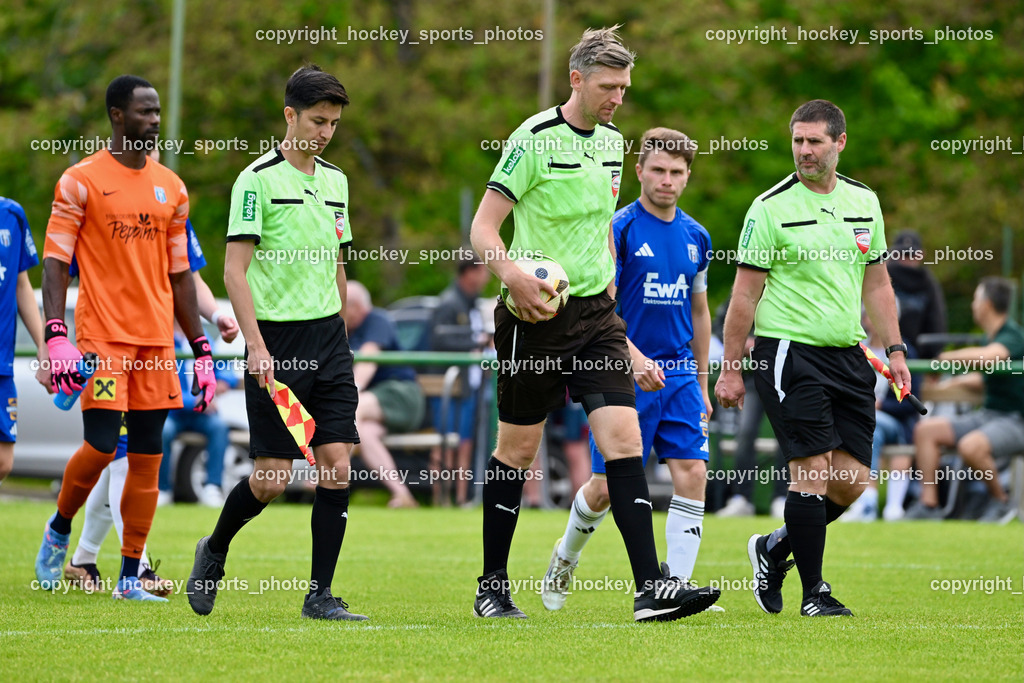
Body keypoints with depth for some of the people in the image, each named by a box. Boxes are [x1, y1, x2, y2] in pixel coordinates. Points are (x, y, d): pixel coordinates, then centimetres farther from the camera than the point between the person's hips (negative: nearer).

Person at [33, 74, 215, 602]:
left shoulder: (171, 187, 13)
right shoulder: (81, 181, -2)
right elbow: (54, 262, -5)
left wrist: (201, 350, 13)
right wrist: (56, 337, -17)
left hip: (157, 339, 5)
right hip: (101, 335, -5)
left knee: (147, 457, 1)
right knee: (101, 446, -13)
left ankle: (130, 578, 5)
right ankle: (58, 529, 16)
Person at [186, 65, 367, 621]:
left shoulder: (335, 181, 13)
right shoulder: (258, 179, -8)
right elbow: (235, 269, -11)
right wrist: (256, 346, -18)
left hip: (328, 336, 6)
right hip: (276, 338, -6)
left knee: (337, 465, -4)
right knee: (272, 477, -5)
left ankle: (320, 596, 0)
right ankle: (214, 551, 23)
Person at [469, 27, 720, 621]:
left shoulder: (612, 141, 10)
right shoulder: (535, 139, -11)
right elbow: (483, 227, -11)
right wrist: (513, 275, -28)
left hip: (595, 314, 5)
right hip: (536, 317, -5)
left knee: (625, 439, -8)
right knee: (518, 451, 4)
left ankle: (652, 588, -14)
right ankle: (492, 588, 18)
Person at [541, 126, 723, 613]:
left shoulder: (696, 237, 10)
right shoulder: (619, 229, -8)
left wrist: (702, 384, 21)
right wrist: (635, 357, -27)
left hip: (680, 376, 5)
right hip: (625, 374, -5)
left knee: (692, 474, -10)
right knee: (606, 486, 0)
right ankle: (566, 557, 29)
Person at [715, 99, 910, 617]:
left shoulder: (864, 202, 11)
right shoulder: (771, 207, -5)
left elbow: (876, 283, 19)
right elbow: (745, 293, -3)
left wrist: (894, 350, 12)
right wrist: (731, 367, -5)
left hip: (848, 355, 6)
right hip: (788, 350, -6)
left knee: (852, 478, 0)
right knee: (814, 468, -12)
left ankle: (776, 548, 22)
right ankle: (814, 592, -3)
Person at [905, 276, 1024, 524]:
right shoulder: (992, 337, 13)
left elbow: (989, 356, -39)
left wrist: (947, 357, -26)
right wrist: (957, 382, 12)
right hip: (987, 415, 10)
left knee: (970, 445, -37)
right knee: (925, 429, 0)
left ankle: (1001, 501, -12)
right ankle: (928, 504, -5)